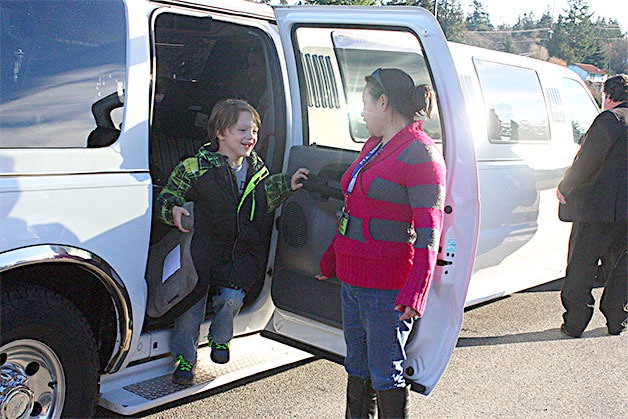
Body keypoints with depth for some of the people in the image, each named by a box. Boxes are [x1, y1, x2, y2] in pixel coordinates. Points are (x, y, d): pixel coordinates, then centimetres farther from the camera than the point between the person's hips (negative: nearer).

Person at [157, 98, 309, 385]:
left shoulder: (256, 169, 7)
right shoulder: (195, 168, -8)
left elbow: (264, 202, 22)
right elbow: (167, 196, -2)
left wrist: (287, 185, 11)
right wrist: (173, 210, -23)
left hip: (240, 253, 3)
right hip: (200, 251, -2)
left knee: (231, 299, -12)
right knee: (192, 300, -4)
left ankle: (220, 339, 23)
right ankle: (184, 357, 19)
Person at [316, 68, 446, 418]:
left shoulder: (421, 154, -13)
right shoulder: (373, 146, 15)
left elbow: (428, 234, -17)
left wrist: (414, 294, -24)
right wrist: (331, 260, 27)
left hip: (387, 287, -8)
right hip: (351, 279, 9)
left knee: (385, 374, 4)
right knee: (357, 365, 20)